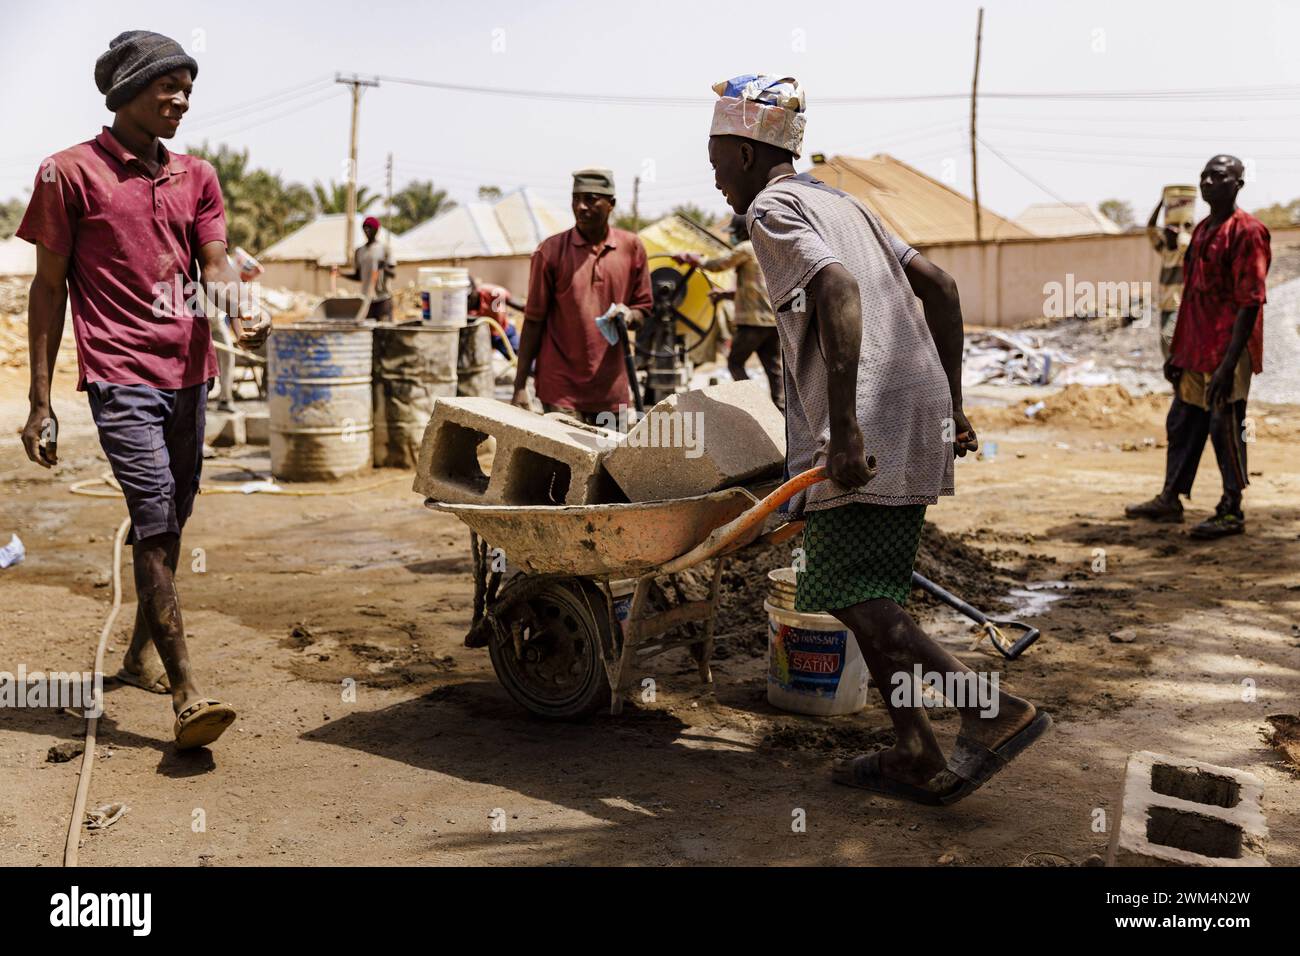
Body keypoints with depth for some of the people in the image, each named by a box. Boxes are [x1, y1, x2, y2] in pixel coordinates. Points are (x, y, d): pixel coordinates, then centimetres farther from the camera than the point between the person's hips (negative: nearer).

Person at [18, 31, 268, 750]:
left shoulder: (196, 176, 14)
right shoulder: (70, 172, 0)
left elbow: (213, 266, 5)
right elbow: (49, 288, 1)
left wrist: (243, 315, -20)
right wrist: (40, 403, -2)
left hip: (189, 372, 6)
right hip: (120, 375, -5)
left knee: (170, 520, 14)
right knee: (155, 519, -15)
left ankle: (141, 651, 33)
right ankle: (186, 697, -15)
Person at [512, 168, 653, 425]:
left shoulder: (632, 247, 5)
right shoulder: (551, 251, -2)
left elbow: (643, 309, 14)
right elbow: (533, 321, 0)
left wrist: (629, 315, -12)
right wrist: (520, 386, -3)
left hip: (612, 389, 3)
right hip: (561, 390, -3)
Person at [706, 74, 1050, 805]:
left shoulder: (771, 207, -2)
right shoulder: (843, 203, 25)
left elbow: (838, 290, -21)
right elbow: (939, 286, 22)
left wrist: (844, 429, -26)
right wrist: (951, 405, 23)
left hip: (867, 423, -9)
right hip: (918, 415, 9)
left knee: (852, 593, -8)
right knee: (871, 591, 12)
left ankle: (995, 709, -14)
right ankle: (919, 757, 13)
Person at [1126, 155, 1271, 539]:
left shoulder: (1246, 231, -12)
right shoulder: (1201, 230, 14)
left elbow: (1250, 302, -17)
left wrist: (1229, 363, -22)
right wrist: (1178, 350, 17)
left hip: (1226, 353, -9)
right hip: (1195, 351, 9)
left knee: (1225, 429, -2)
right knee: (1182, 424, 15)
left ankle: (1232, 512, 10)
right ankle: (1170, 500, 28)